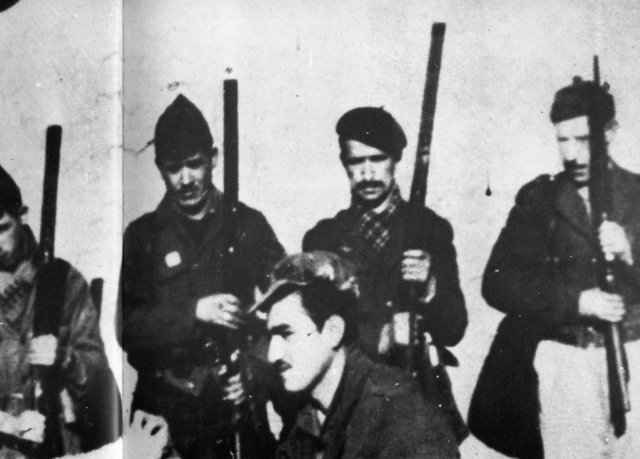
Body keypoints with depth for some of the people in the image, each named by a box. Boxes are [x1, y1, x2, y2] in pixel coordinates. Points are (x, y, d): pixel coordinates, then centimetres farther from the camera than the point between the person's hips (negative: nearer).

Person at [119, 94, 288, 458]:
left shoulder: (249, 225, 5)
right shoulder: (143, 235, 4)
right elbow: (126, 325, -3)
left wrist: (257, 374, -9)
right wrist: (194, 311, -16)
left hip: (238, 402, 0)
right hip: (167, 406, 0)